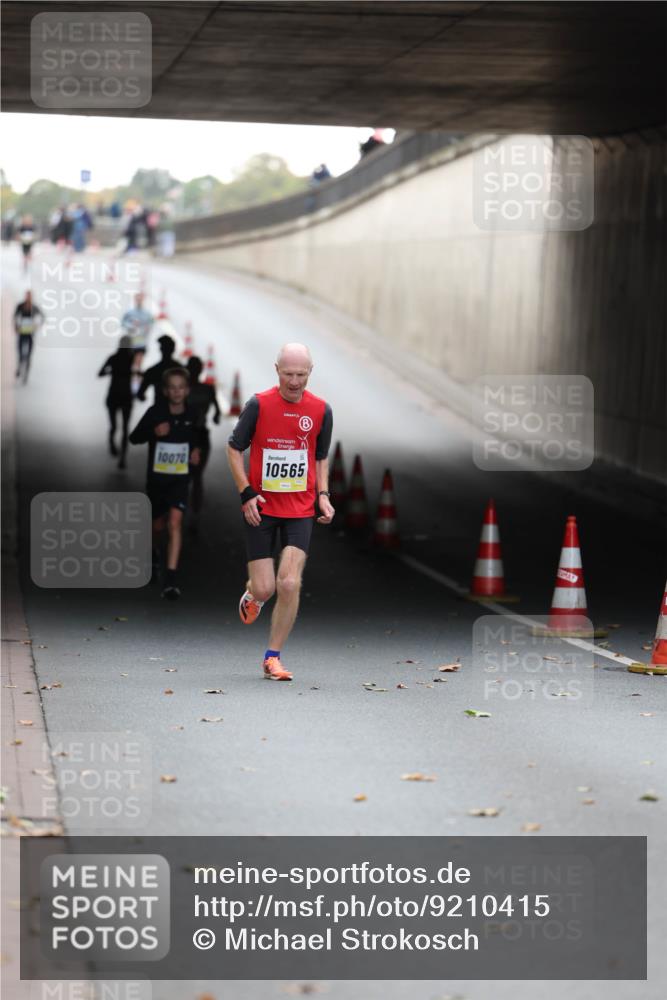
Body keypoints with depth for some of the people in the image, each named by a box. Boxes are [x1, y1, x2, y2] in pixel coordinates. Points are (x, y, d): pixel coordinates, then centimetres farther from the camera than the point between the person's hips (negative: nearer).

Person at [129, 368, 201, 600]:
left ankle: (171, 578, -21)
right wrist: (153, 432, -26)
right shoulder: (155, 412, -12)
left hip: (180, 478, 0)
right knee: (158, 525, 14)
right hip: (156, 476, 0)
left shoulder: (191, 414, -4)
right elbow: (134, 438, -9)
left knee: (175, 522, -17)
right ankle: (154, 554, 50)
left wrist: (195, 449, 2)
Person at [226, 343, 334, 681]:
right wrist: (246, 493, -7)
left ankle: (273, 657, 4)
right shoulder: (258, 405, -8)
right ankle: (252, 593, 37)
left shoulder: (321, 410, 0)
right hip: (261, 509, -1)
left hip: (300, 511, 1)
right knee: (265, 589, -3)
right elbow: (234, 448, 2)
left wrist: (323, 494, 0)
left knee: (290, 584, -12)